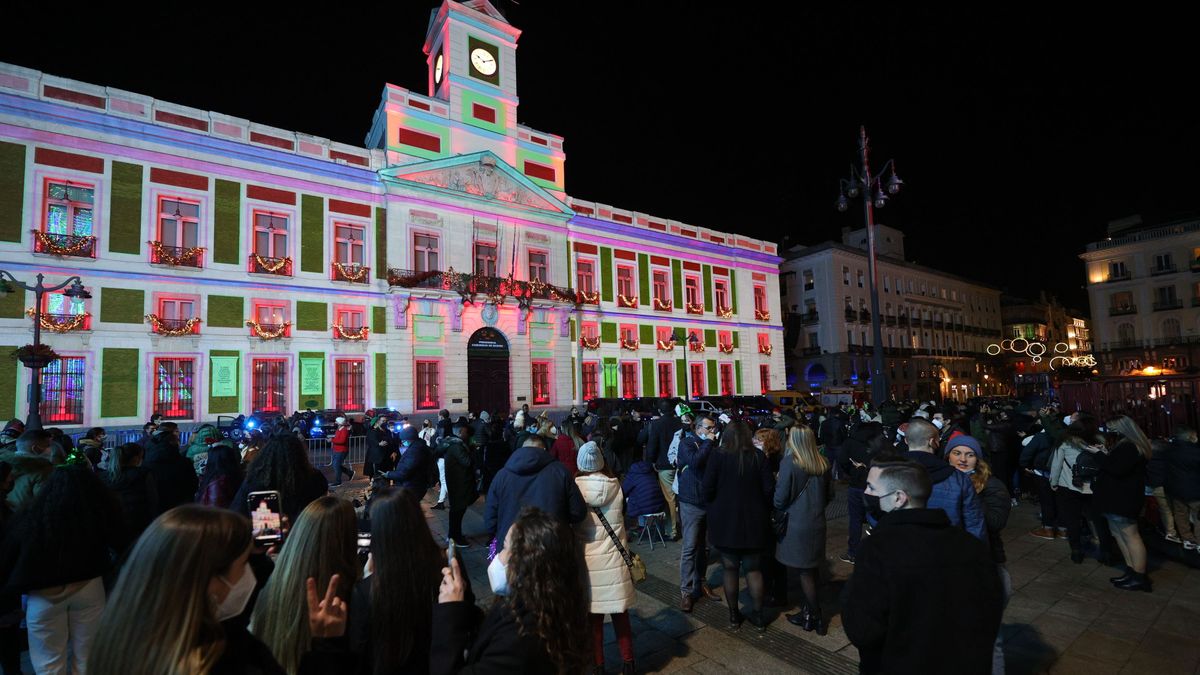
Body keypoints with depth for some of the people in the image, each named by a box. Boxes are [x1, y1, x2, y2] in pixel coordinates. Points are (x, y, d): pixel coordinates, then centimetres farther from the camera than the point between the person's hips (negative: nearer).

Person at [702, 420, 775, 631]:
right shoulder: (758, 457, -6)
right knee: (754, 569, 15)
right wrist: (763, 512, 9)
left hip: (724, 521, -1)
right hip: (753, 521, 2)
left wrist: (714, 507, 6)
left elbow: (708, 489, -13)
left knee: (730, 569, 12)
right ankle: (758, 615, 25)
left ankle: (734, 615, 24)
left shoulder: (718, 456, -11)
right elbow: (769, 489, -6)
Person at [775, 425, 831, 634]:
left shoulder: (789, 462, -17)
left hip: (797, 523, -6)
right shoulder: (823, 463, 0)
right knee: (812, 569, 16)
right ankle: (809, 611, 27)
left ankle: (815, 617, 17)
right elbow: (827, 495, 11)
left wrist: (778, 508, 6)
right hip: (817, 522, 6)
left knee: (805, 572, 7)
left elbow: (781, 496, -14)